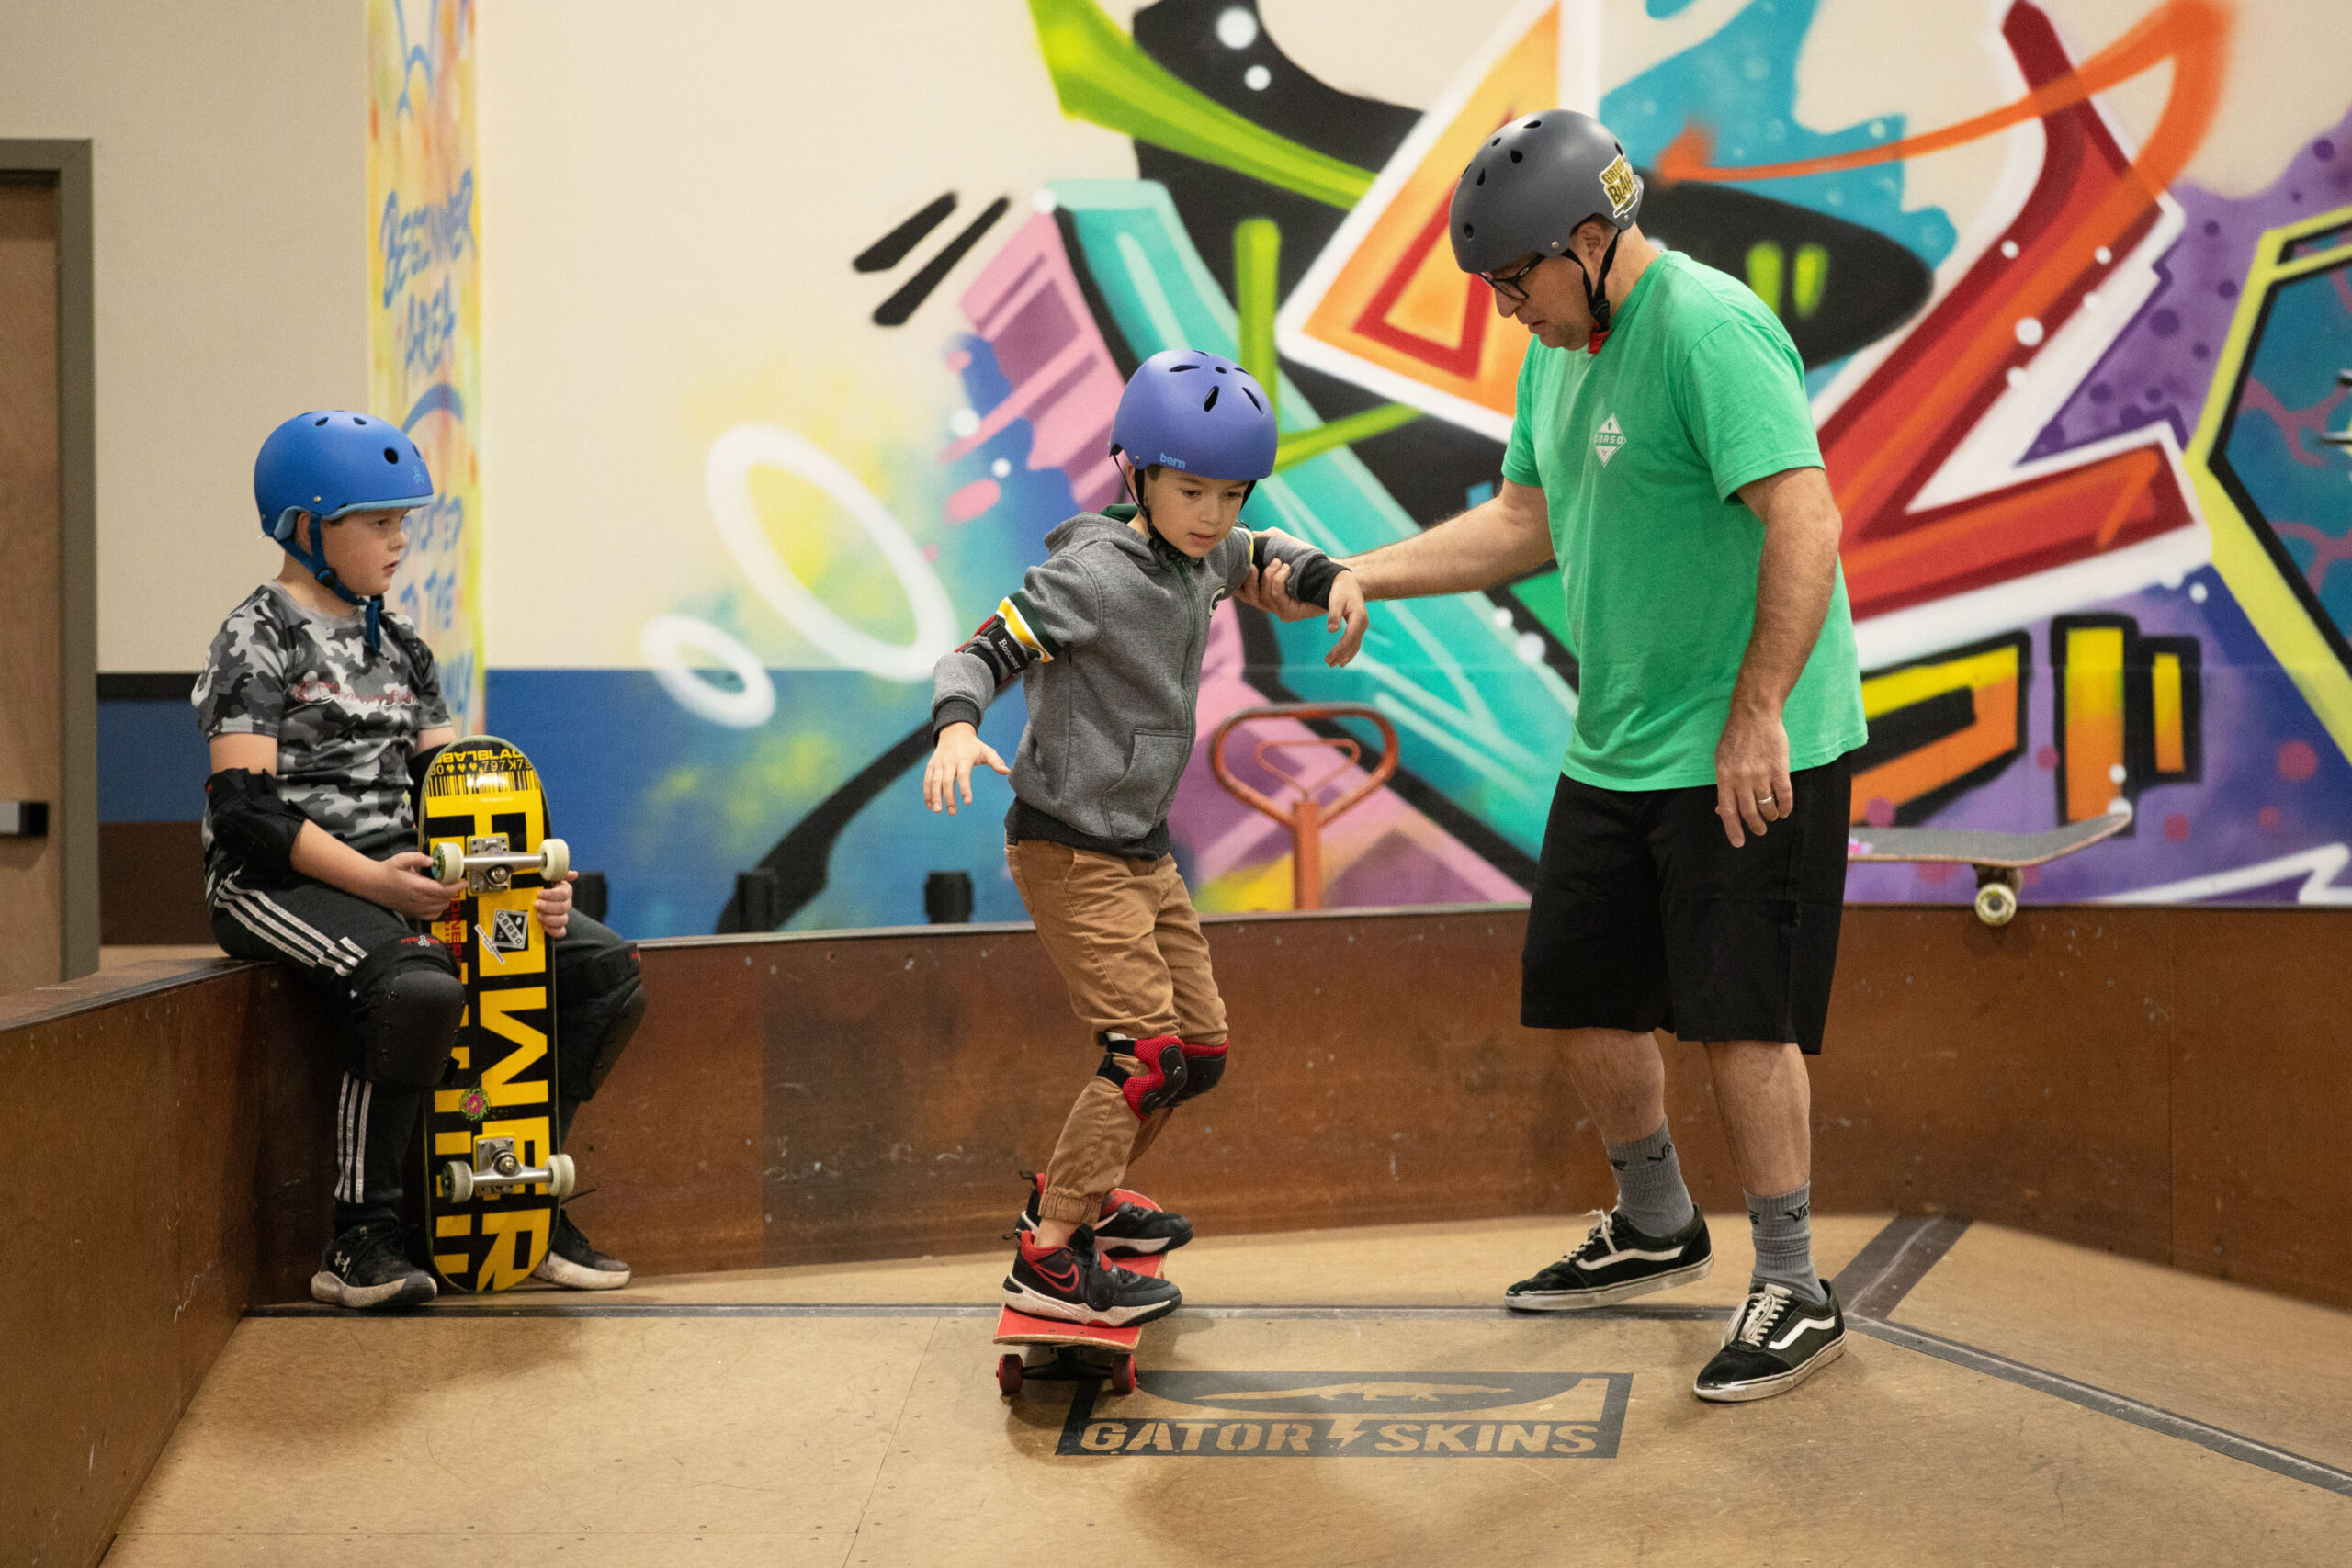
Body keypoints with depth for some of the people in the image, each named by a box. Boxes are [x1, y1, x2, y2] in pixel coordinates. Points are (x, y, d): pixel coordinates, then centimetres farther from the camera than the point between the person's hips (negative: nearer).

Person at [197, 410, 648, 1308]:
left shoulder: (398, 648, 19)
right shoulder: (258, 639, -3)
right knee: (418, 986, -38)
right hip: (279, 880, -7)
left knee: (608, 968, -7)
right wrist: (371, 878, -25)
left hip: (397, 870, 7)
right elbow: (243, 809, -14)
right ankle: (361, 1240, -24)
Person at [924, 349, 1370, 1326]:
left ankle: (1076, 1193, 31)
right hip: (1069, 848, -9)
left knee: (1201, 1049, 13)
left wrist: (1331, 579, 8)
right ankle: (1048, 1260, -9)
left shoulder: (1201, 559, 5)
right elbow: (985, 649, -23)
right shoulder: (1094, 573, -19)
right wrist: (956, 726, -43)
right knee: (1146, 1047, -16)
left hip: (1143, 848, 9)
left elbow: (1261, 552, 27)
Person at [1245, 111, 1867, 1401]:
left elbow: (1805, 523, -24)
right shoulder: (1558, 349, 10)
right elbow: (1527, 523, 18)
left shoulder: (1707, 330, -19)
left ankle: (1793, 1292, 11)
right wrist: (1351, 575, 11)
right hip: (1613, 750, 9)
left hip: (1748, 756, -9)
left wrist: (1755, 715, -26)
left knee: (1740, 1016, -4)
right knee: (1582, 994, 14)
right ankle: (1656, 1229, 35)